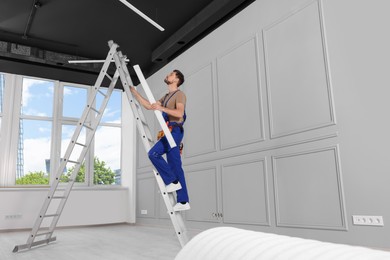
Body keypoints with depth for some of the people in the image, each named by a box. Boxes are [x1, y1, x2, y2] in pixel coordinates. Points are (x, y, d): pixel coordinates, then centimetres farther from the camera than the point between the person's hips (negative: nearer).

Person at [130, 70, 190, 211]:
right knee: (175, 166, 4)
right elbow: (149, 106, 24)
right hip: (169, 132, 9)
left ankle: (172, 181, -9)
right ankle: (183, 201, 5)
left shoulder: (179, 94, -2)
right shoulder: (166, 97, 26)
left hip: (174, 131, -9)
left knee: (153, 153, -19)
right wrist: (135, 93, 22)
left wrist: (162, 108, -25)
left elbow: (179, 113, -18)